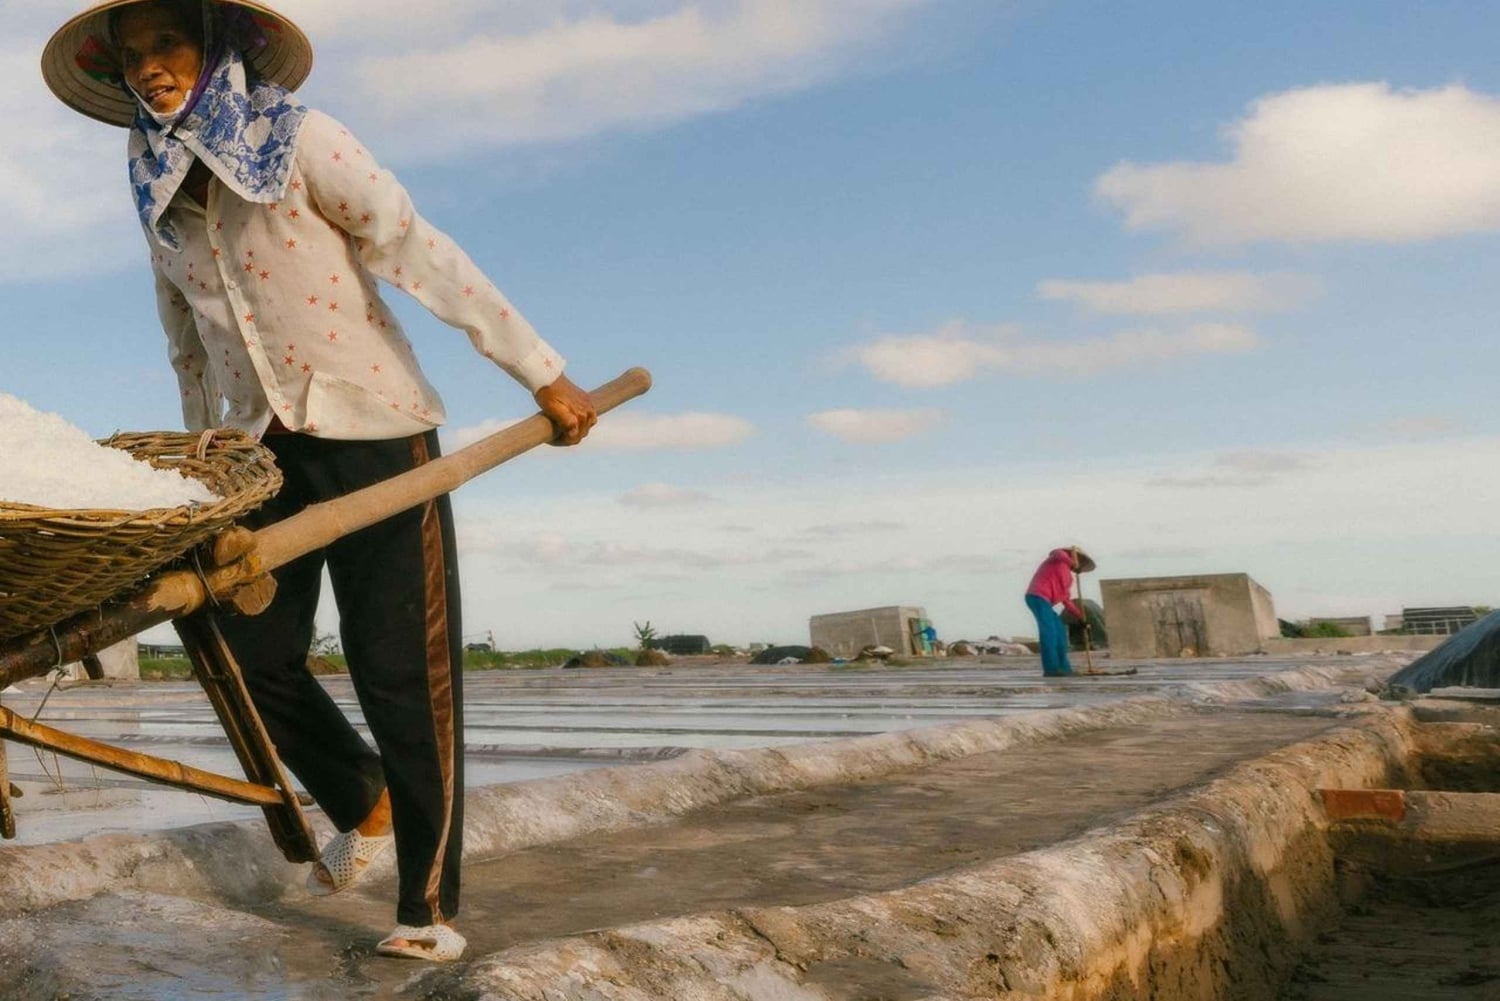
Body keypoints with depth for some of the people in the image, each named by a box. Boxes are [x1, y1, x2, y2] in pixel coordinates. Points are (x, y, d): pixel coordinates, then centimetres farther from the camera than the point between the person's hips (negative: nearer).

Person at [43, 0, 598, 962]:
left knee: (401, 669, -5)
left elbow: (421, 253, -13)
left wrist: (542, 373, -17)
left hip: (371, 426, -6)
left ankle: (430, 905, 7)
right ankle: (365, 804, 32)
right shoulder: (160, 196, 10)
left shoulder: (298, 139, -7)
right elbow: (189, 345, 19)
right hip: (259, 445, 6)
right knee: (251, 655, 5)